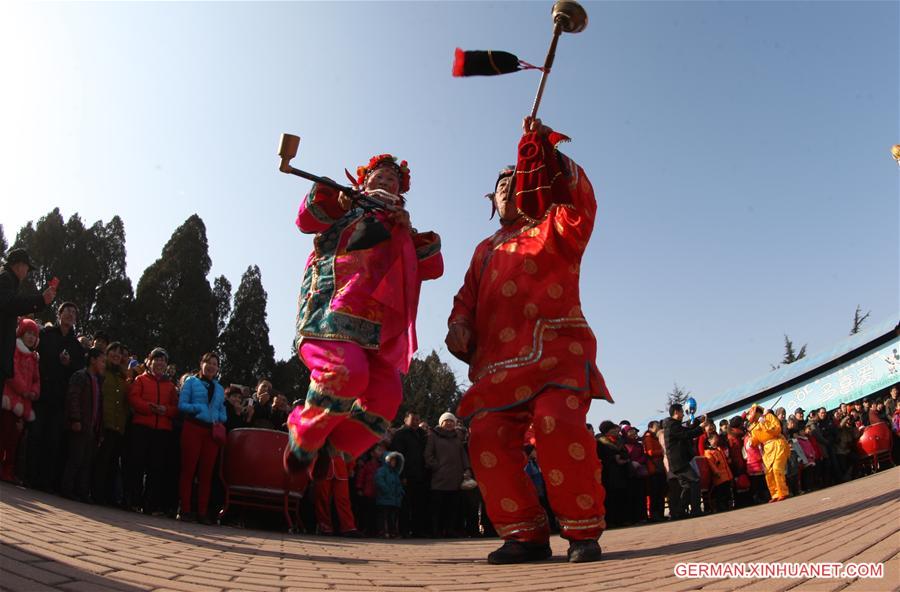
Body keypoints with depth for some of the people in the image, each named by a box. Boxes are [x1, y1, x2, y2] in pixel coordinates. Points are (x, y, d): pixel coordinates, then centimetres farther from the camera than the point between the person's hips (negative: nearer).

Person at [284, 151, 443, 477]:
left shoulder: (400, 230, 33)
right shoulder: (344, 210, 24)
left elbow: (433, 267, 21)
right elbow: (307, 219, 7)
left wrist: (410, 232, 11)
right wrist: (334, 192, -5)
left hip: (376, 327, 4)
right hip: (332, 310, -4)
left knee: (386, 394, -17)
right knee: (348, 370, -31)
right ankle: (303, 436, -5)